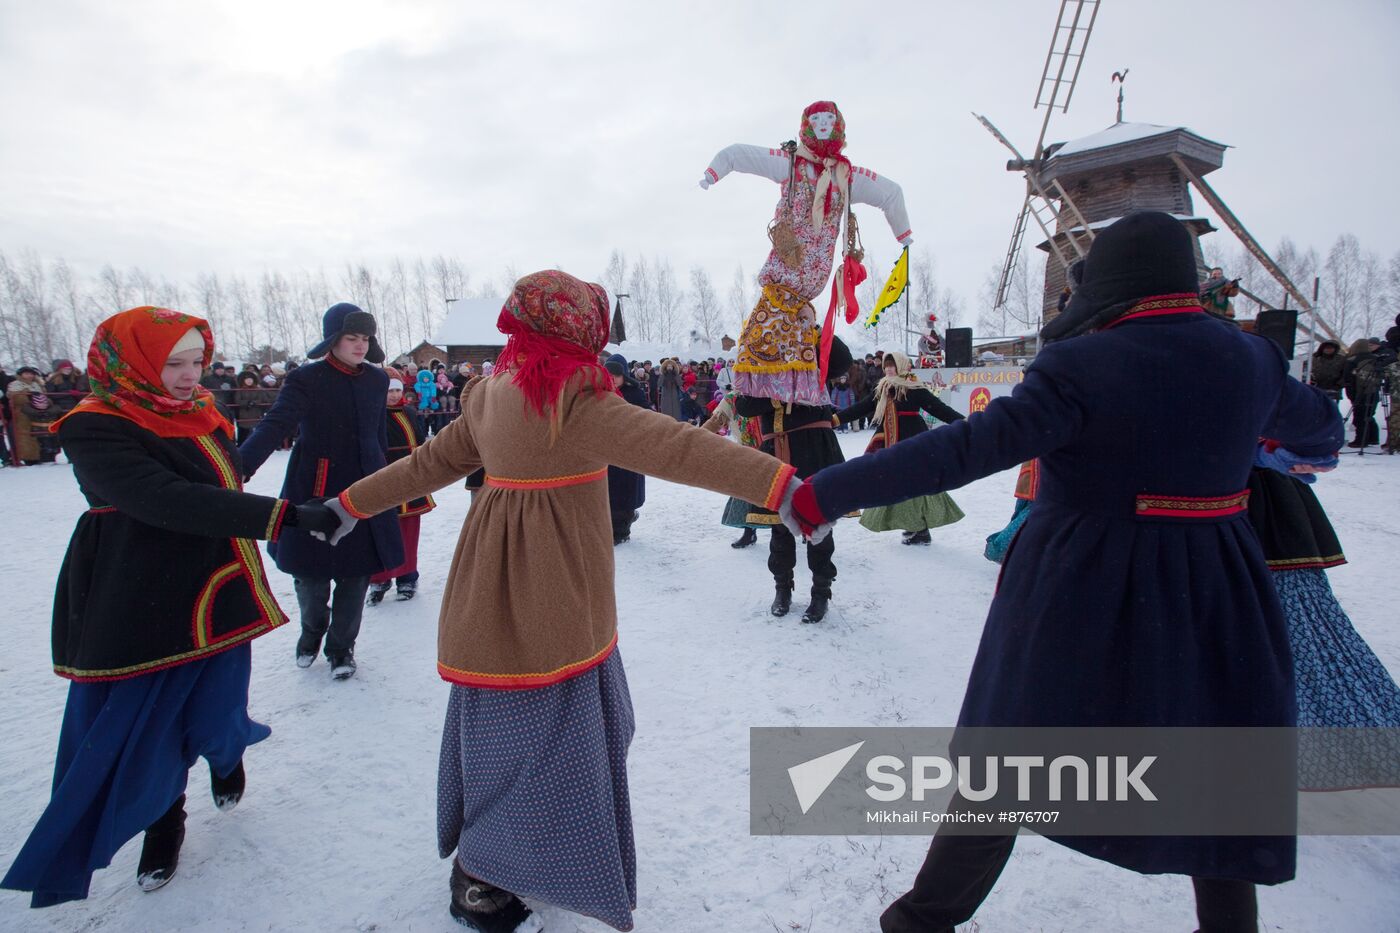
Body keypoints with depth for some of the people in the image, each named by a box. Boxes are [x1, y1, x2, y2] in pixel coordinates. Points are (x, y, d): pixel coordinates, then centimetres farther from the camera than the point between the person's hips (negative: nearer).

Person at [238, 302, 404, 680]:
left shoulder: (377, 379, 6)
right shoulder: (306, 379, -9)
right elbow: (274, 426, -21)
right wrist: (238, 467, -35)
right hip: (315, 490, -3)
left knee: (357, 572, 6)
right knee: (311, 572, 8)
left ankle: (341, 645, 26)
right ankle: (312, 630, 39)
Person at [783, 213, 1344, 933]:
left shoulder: (1080, 366, -16)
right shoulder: (1251, 359, 1)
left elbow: (970, 447, -28)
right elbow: (1316, 427, 21)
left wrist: (829, 494, -28)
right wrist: (1307, 449, 46)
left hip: (1076, 597, -3)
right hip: (1213, 603, 4)